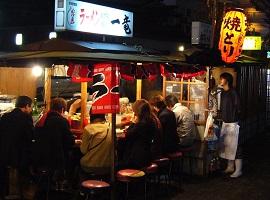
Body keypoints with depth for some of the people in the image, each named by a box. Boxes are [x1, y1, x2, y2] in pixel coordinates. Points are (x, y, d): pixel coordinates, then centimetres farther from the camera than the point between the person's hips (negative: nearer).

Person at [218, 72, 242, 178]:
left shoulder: (233, 92, -15)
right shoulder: (223, 93, 10)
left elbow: (237, 109, -17)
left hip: (232, 123, -9)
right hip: (225, 123, 9)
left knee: (234, 147, -5)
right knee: (226, 146, 15)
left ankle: (238, 170, 3)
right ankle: (230, 167, 27)